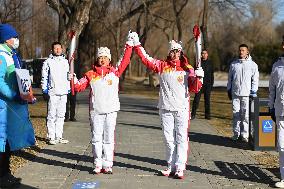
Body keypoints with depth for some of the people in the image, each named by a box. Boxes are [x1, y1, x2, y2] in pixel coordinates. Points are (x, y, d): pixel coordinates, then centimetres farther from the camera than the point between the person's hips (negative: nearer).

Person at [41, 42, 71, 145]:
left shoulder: (65, 62, 13)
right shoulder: (48, 62, -2)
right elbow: (44, 78, -2)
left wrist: (68, 89, 14)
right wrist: (44, 91, -8)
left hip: (63, 92, 5)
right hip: (52, 92, -5)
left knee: (61, 115, 9)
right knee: (51, 115, -3)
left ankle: (59, 136, 16)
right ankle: (51, 137, 4)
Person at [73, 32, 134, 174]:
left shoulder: (115, 72, 5)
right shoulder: (91, 74, 6)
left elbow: (125, 61, 2)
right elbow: (79, 87, 6)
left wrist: (129, 44, 0)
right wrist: (73, 80, -13)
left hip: (111, 110, 0)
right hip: (95, 110, 0)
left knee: (109, 138, 4)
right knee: (96, 138, 5)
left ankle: (107, 165, 11)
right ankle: (98, 164, 14)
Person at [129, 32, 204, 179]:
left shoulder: (187, 68, 3)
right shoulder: (162, 66, 6)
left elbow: (194, 89, -1)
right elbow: (146, 59, 5)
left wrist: (199, 77, -18)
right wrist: (136, 44, 2)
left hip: (182, 109, -2)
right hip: (166, 108, 2)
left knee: (181, 138, -5)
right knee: (169, 139, 9)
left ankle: (179, 168, -4)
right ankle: (171, 167, 19)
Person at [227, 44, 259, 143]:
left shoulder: (252, 65, 3)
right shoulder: (233, 64, 10)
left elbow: (255, 80, 3)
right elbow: (230, 78, 16)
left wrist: (253, 92, -4)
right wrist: (229, 91, 12)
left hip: (246, 94, -2)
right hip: (235, 93, 2)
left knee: (246, 115, -3)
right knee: (236, 114, 4)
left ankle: (245, 134, 4)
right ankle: (236, 133, 12)